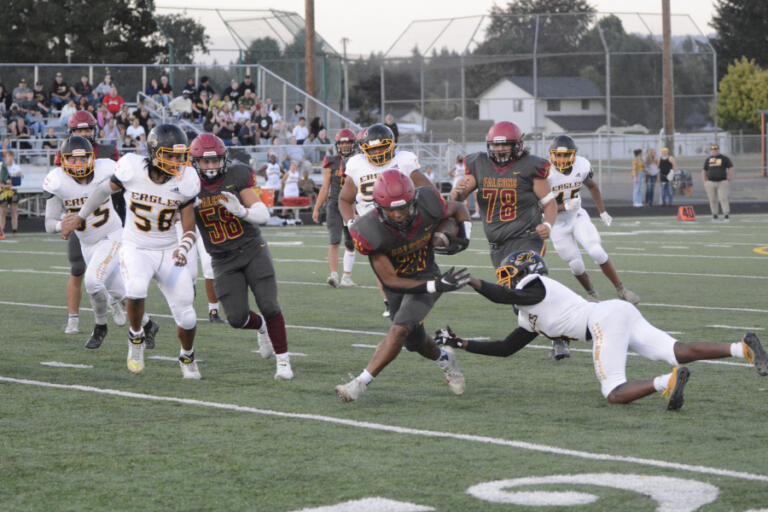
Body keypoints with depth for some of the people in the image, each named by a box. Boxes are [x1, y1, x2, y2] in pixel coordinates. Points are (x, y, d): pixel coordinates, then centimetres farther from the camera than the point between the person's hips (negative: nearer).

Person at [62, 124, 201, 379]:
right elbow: (106, 189, 5)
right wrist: (79, 217, 16)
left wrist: (183, 250, -27)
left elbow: (189, 230, -5)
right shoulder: (132, 169, -16)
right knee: (136, 288, -34)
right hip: (135, 249, -2)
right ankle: (136, 337, -4)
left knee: (186, 316, -2)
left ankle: (187, 358, 30)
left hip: (168, 252, 2)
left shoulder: (185, 181, -12)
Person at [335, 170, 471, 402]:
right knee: (415, 341, 15)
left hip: (426, 275, -1)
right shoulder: (371, 232, -32)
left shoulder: (428, 206, -27)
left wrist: (464, 235, -19)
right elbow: (391, 281, -27)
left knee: (400, 329, -21)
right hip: (398, 284, 1)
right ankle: (445, 360, 49)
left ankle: (361, 382, -18)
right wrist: (436, 286, -34)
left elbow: (458, 209, 0)